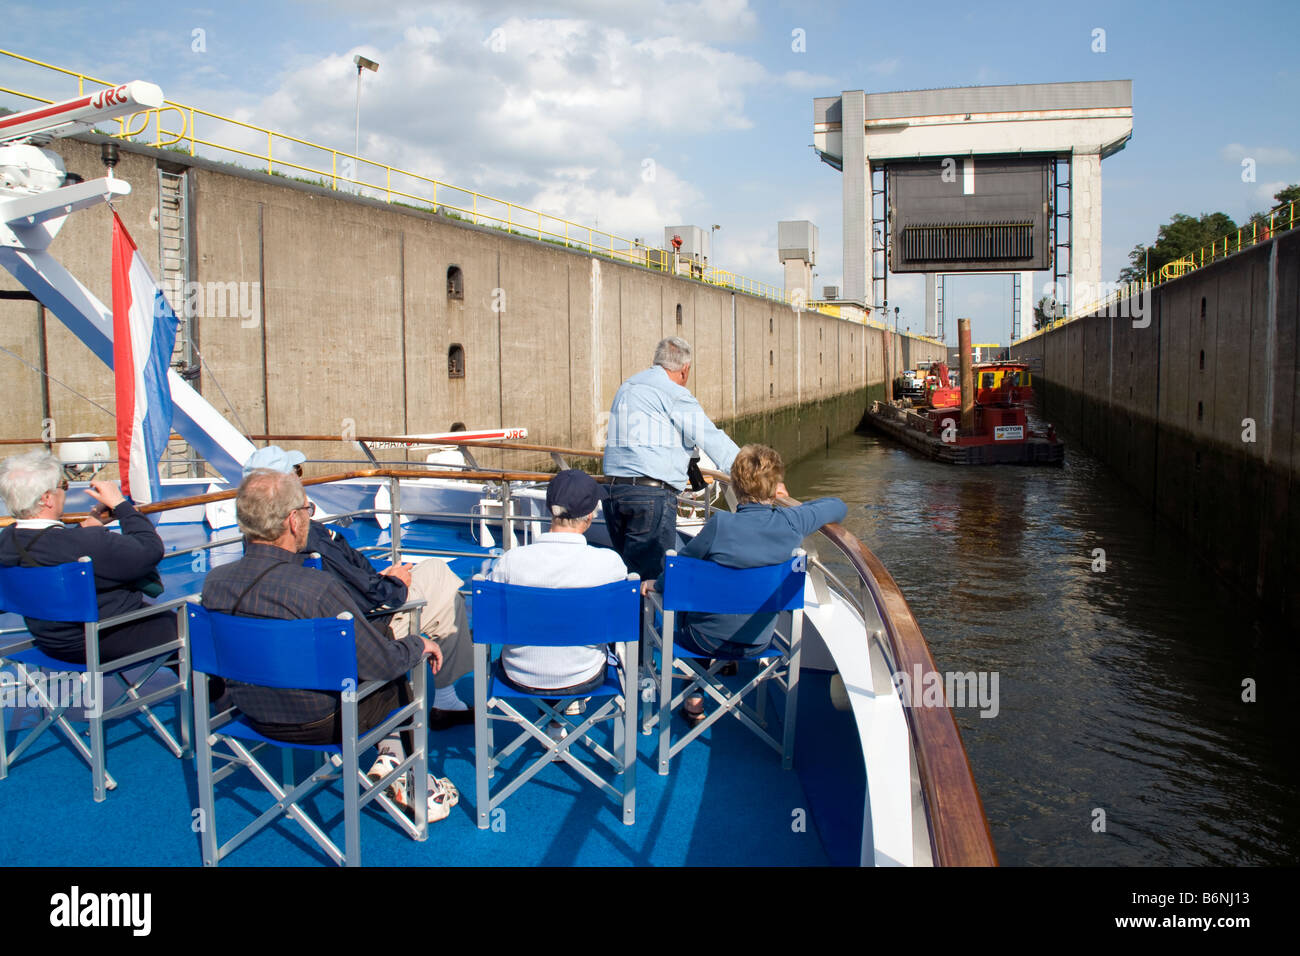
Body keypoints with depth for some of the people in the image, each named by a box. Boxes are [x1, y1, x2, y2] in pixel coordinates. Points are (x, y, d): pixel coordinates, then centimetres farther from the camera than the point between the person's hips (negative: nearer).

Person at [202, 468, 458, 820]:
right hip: (323, 724, -6)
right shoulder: (318, 588, -31)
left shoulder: (214, 581, -12)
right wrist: (420, 644, -1)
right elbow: (383, 662, -23)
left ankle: (387, 755, 25)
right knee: (406, 673, 21)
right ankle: (416, 786, 32)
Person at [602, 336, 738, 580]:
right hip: (653, 495, -8)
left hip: (614, 489, 8)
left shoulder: (626, 388, 20)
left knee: (624, 567, 13)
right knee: (651, 577, -5)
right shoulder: (674, 394, -6)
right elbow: (714, 441, -8)